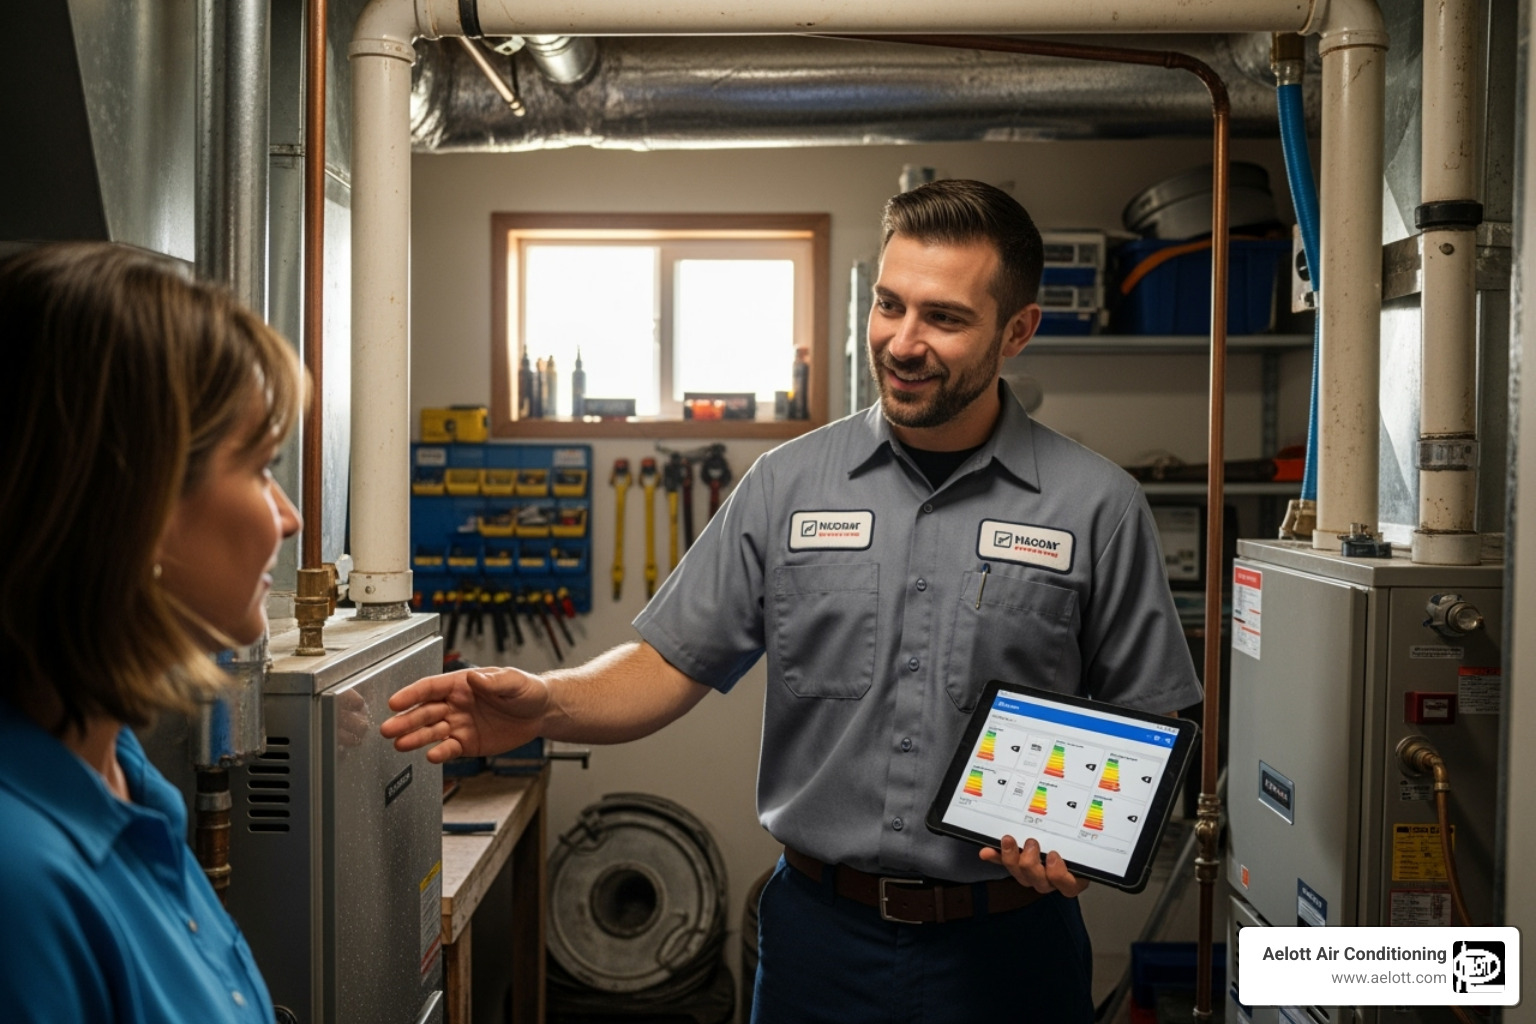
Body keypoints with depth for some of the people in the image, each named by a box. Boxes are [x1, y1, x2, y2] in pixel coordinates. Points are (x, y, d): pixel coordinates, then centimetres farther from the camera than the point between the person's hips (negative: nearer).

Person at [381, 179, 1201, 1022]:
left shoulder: (1098, 507, -5)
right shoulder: (788, 485, -1)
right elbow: (671, 665, -1)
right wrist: (547, 704, -18)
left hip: (1007, 948, -1)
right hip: (821, 930, 2)